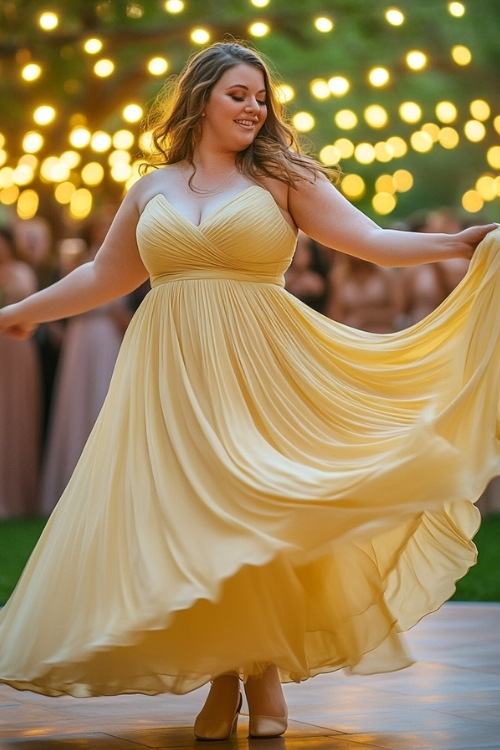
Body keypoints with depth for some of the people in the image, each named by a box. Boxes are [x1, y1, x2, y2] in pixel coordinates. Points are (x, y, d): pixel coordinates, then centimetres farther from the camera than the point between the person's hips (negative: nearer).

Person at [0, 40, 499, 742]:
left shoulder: (282, 178, 5)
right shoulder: (153, 188, 13)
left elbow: (372, 240, -2)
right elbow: (106, 274, 25)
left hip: (258, 369, -2)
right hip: (172, 375, 2)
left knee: (257, 513, -5)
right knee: (186, 516, -1)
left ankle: (265, 673, 10)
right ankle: (221, 679, 10)